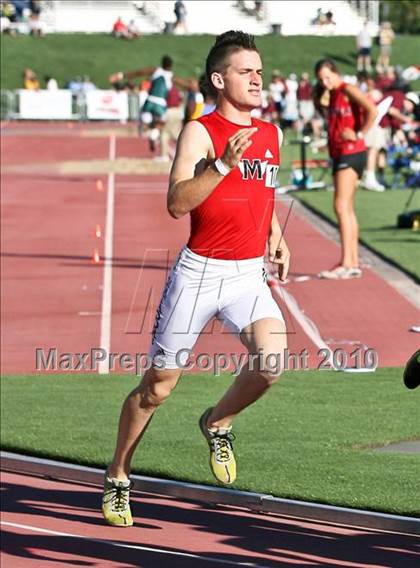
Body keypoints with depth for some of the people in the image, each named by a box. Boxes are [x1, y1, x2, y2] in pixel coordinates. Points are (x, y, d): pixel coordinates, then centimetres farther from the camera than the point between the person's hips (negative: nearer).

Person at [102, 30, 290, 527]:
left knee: (272, 357, -22)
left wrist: (275, 237, 16)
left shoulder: (270, 135, 11)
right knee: (158, 385, 5)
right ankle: (118, 478, 24)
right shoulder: (199, 131, -8)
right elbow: (177, 203, -19)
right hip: (198, 272, -4)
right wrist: (224, 163, -28)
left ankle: (218, 424, 7)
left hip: (248, 275, 4)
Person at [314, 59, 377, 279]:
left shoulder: (348, 90, -11)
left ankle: (346, 263, -19)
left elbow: (372, 111, -24)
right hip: (339, 154, 10)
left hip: (351, 154, -10)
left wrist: (359, 135, -19)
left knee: (342, 207, -15)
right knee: (347, 209, 11)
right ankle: (354, 263, 14)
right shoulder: (334, 95, 15)